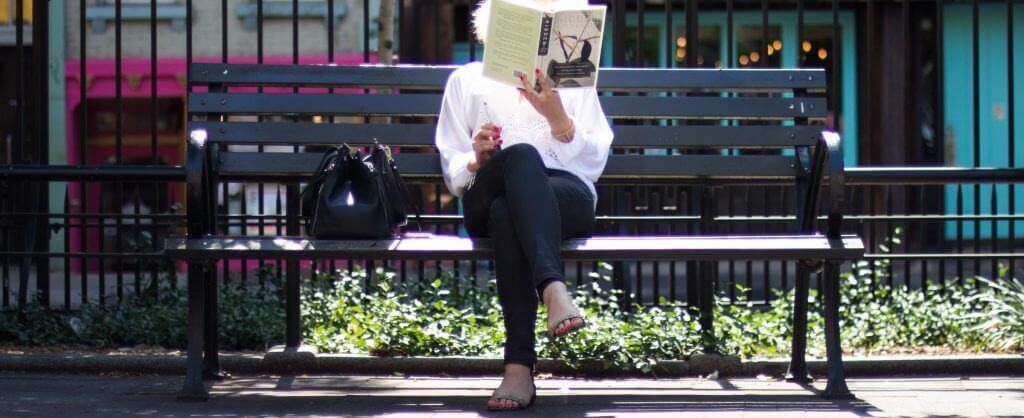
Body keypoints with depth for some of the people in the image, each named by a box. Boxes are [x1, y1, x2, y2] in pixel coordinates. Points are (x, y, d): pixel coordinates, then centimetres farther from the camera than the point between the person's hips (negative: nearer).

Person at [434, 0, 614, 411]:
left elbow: (594, 164, 14)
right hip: (486, 200, 0)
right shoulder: (467, 80, 28)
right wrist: (478, 160, -4)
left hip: (566, 196, 0)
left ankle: (519, 367, -55)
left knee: (506, 211, -39)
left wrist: (557, 117, -2)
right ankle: (553, 288, -61)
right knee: (521, 156, -39)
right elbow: (453, 174, 20)